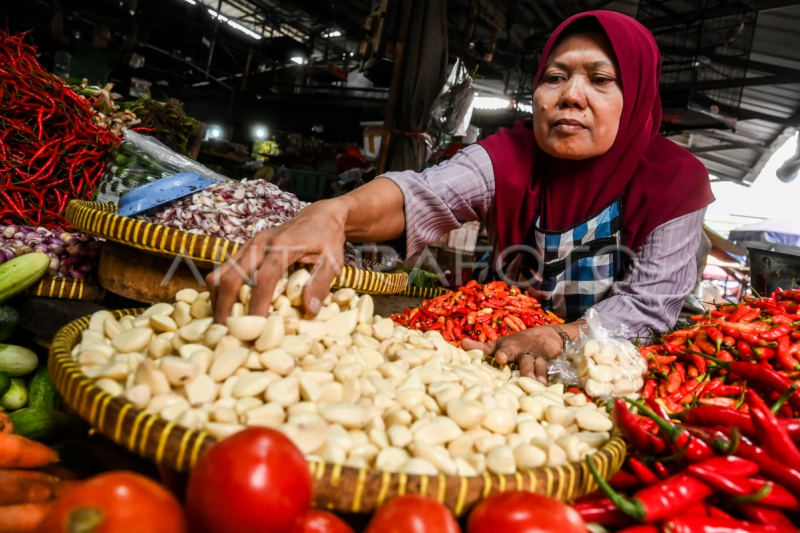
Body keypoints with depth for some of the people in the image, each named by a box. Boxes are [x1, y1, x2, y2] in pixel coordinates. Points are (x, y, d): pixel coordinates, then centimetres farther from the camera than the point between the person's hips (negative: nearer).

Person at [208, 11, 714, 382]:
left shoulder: (674, 179, -12)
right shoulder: (512, 155, -12)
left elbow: (652, 301, -16)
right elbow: (424, 192, -31)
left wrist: (558, 340, -35)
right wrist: (332, 213, -52)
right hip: (501, 346, 0)